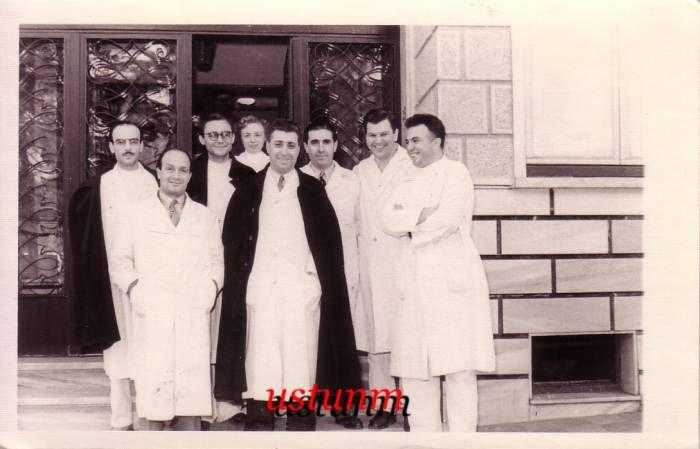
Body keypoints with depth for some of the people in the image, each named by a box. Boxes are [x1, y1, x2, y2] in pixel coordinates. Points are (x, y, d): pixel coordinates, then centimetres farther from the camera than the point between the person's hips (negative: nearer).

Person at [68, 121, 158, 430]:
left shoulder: (156, 183, 3)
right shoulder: (98, 187, 4)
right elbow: (85, 237, 9)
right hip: (112, 277, 0)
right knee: (117, 344, 3)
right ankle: (121, 419, 11)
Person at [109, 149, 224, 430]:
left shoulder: (205, 217, 16)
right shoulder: (138, 213, 10)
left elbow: (216, 259, 19)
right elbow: (120, 257, 11)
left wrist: (212, 284, 2)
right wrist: (133, 285, -4)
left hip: (194, 312, 1)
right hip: (152, 312, -1)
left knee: (191, 388, -3)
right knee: (153, 386, -4)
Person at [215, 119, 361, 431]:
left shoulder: (313, 190, 8)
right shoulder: (248, 190, 10)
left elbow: (330, 241, 7)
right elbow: (232, 239, 12)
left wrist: (326, 285, 0)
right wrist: (238, 281, 4)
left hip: (302, 287, -1)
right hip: (259, 286, 1)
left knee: (301, 359, -2)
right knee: (259, 360, -1)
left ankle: (301, 424, 7)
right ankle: (258, 423, 7)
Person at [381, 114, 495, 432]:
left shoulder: (455, 173, 1)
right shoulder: (409, 180, 21)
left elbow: (447, 219, -14)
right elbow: (388, 220, 7)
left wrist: (412, 231, 0)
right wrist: (420, 216, -9)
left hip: (452, 280, -6)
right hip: (415, 283, 6)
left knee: (458, 367, -6)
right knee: (415, 369, 7)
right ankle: (422, 432, 15)